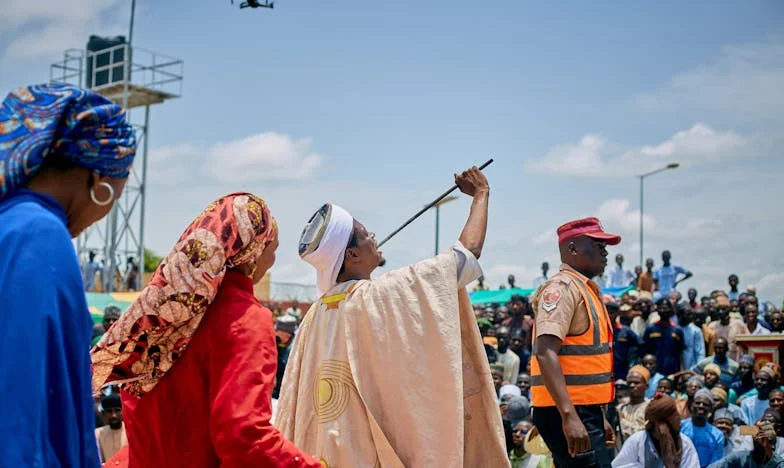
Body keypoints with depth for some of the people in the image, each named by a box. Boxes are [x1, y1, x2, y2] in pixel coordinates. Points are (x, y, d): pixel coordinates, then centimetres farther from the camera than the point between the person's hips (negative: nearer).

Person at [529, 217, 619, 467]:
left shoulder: (587, 289, 18)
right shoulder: (562, 287, -12)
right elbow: (546, 354, -23)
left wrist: (598, 417, 24)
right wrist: (569, 415, -30)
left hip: (583, 411, 10)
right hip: (566, 413, -10)